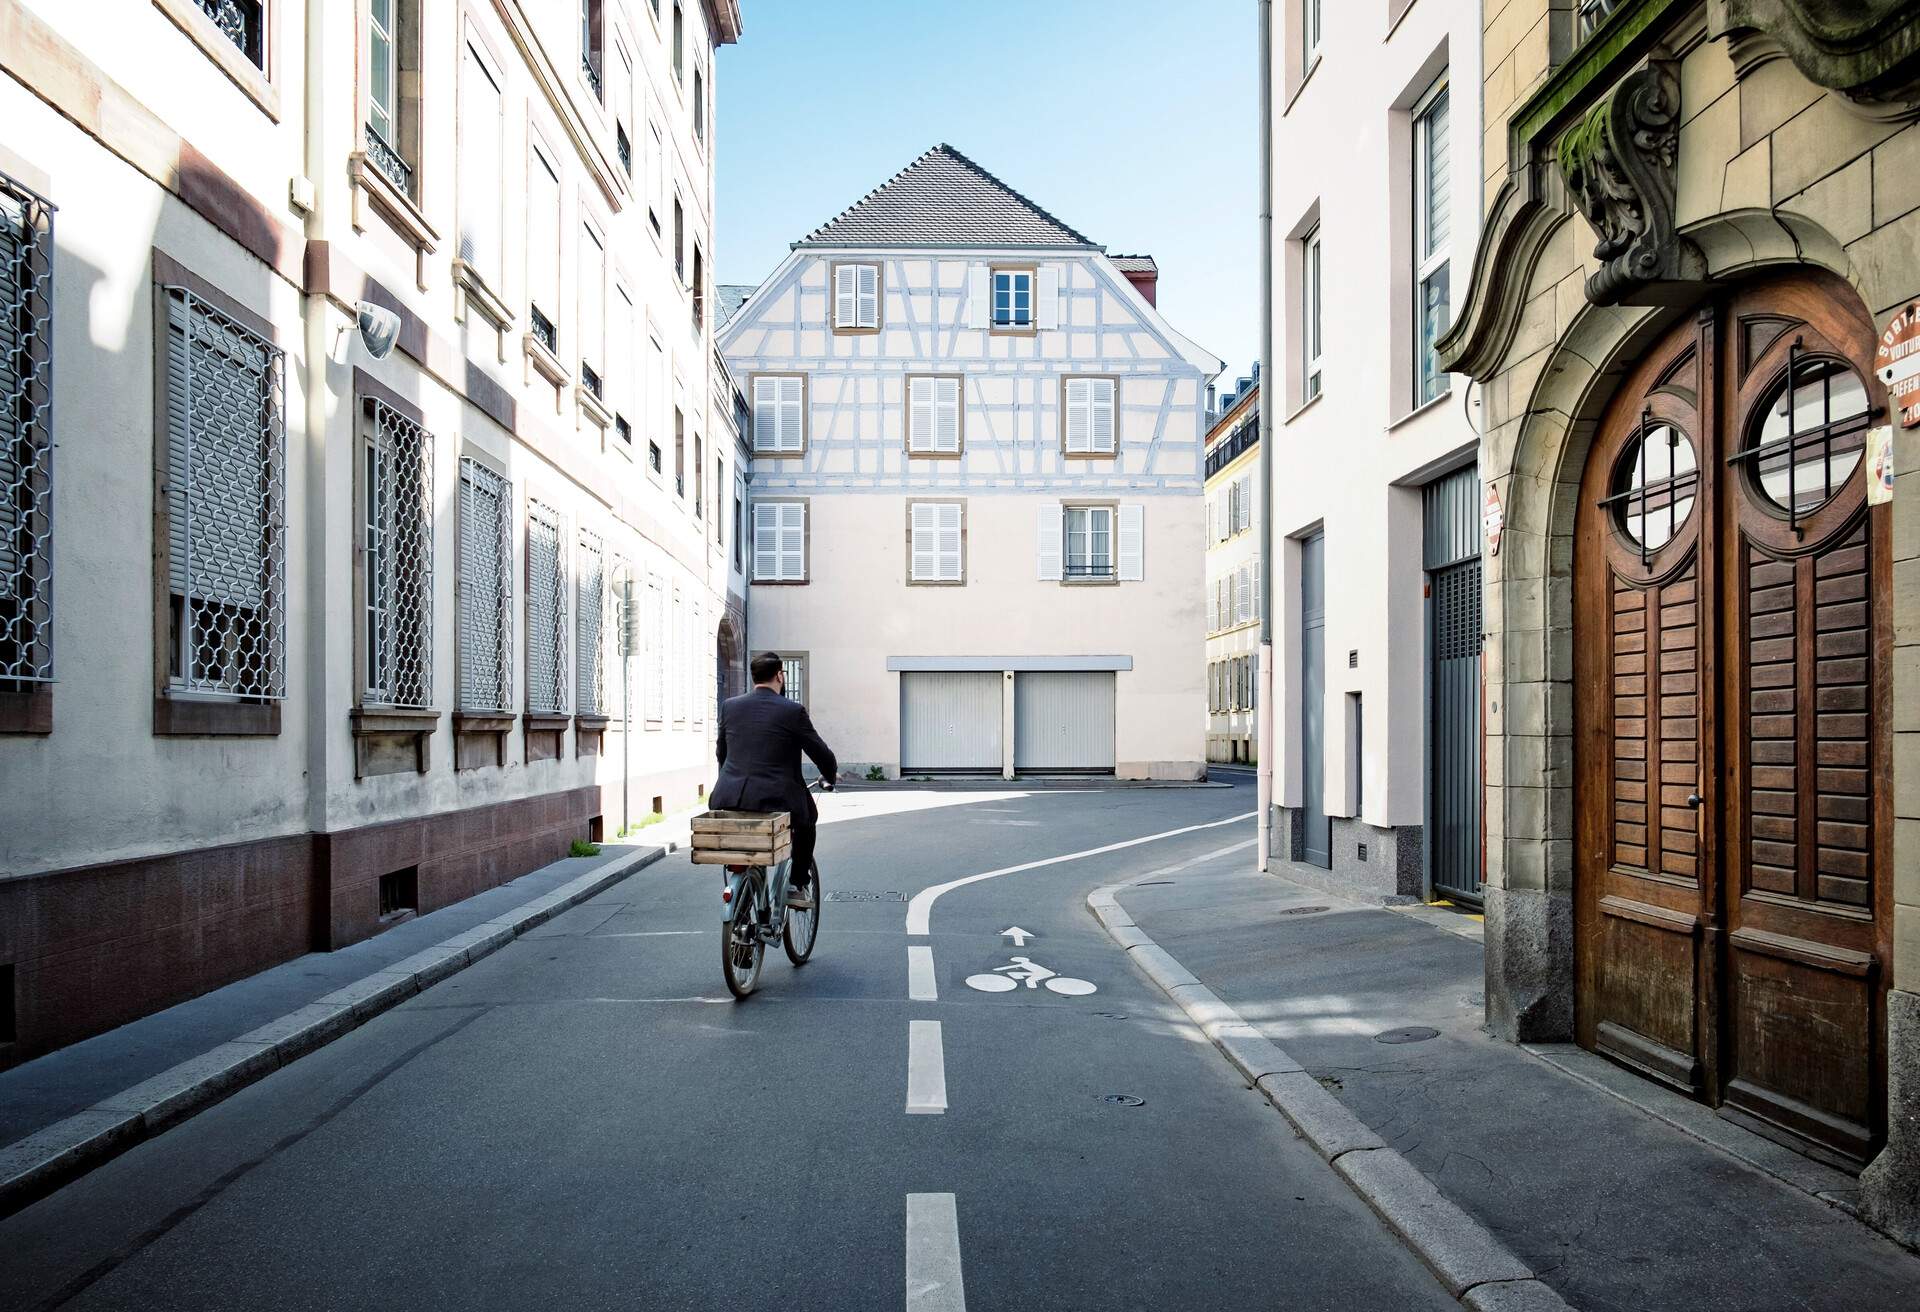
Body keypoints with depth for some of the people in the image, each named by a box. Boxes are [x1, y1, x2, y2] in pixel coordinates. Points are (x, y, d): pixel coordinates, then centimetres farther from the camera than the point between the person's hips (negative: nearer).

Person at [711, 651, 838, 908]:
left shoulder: (729, 706, 8)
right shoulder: (793, 711, -4)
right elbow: (821, 753, 3)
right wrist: (830, 777, 24)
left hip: (728, 799, 3)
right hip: (775, 799, -3)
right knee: (806, 816, 27)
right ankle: (798, 885, 23)